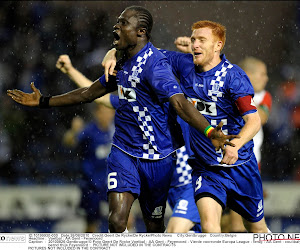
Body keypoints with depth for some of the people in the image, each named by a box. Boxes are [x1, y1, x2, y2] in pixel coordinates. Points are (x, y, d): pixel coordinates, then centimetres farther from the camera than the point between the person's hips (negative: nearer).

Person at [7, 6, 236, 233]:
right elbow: (90, 93, 23)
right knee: (117, 221, -13)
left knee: (154, 227, 8)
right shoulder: (123, 63, 8)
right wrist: (43, 102, 28)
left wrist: (209, 131, -47)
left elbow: (180, 103, -30)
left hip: (157, 158, -6)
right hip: (123, 153, 6)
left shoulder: (153, 64, -18)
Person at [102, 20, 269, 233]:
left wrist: (234, 145, -40)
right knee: (209, 224, -21)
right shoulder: (184, 64, -2)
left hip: (239, 165, -2)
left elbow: (254, 120, -21)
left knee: (256, 227, 13)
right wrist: (113, 54, -15)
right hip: (204, 166, 2)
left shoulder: (233, 76, -14)